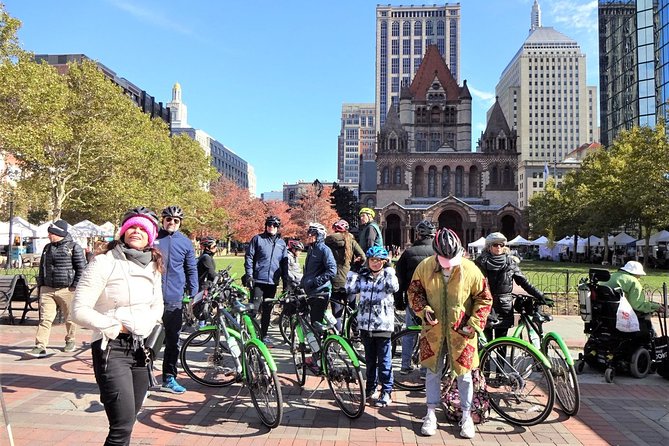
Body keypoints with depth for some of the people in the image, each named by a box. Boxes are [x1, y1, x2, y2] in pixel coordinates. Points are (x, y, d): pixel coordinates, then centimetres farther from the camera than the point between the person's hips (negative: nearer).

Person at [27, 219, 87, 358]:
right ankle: (40, 347, -5)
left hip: (67, 290, -4)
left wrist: (75, 287, -11)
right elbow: (42, 267, 21)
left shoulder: (74, 248, -5)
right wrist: (40, 285, 15)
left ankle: (70, 341, 28)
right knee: (45, 318, -4)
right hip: (47, 289, 4)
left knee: (70, 318, 9)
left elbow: (81, 268, -7)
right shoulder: (47, 248, 14)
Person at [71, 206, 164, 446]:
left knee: (127, 421, 12)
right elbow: (80, 311, -12)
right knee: (123, 426, -12)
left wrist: (143, 326, 4)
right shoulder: (104, 262, -9)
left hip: (140, 348, 6)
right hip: (111, 349, -6)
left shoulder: (152, 266, 8)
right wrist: (115, 327, -11)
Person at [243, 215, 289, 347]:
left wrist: (286, 282, 10)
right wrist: (249, 275, -10)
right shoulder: (257, 239, 1)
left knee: (267, 311, 11)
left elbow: (284, 263, 15)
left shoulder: (282, 243, 13)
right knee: (255, 308, -7)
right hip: (258, 280, -4)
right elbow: (249, 257, -1)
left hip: (273, 282, 4)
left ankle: (264, 336, 21)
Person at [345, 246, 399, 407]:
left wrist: (388, 268, -17)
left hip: (383, 325, -4)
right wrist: (353, 269, -1)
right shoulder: (363, 277, 9)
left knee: (384, 360, 1)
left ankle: (386, 392, 10)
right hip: (365, 324, 4)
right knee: (370, 359, 16)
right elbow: (350, 289, -2)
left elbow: (394, 287, -20)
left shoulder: (387, 276, 0)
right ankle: (371, 387, 30)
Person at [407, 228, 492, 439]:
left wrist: (474, 324, -10)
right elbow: (414, 291, 3)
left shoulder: (470, 270, -14)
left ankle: (466, 416, 27)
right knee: (433, 372, 10)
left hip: (460, 331, -1)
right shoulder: (424, 267, -11)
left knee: (464, 373, 10)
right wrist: (424, 310, -13)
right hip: (434, 329, 1)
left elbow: (484, 298, -3)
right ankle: (431, 414, 25)